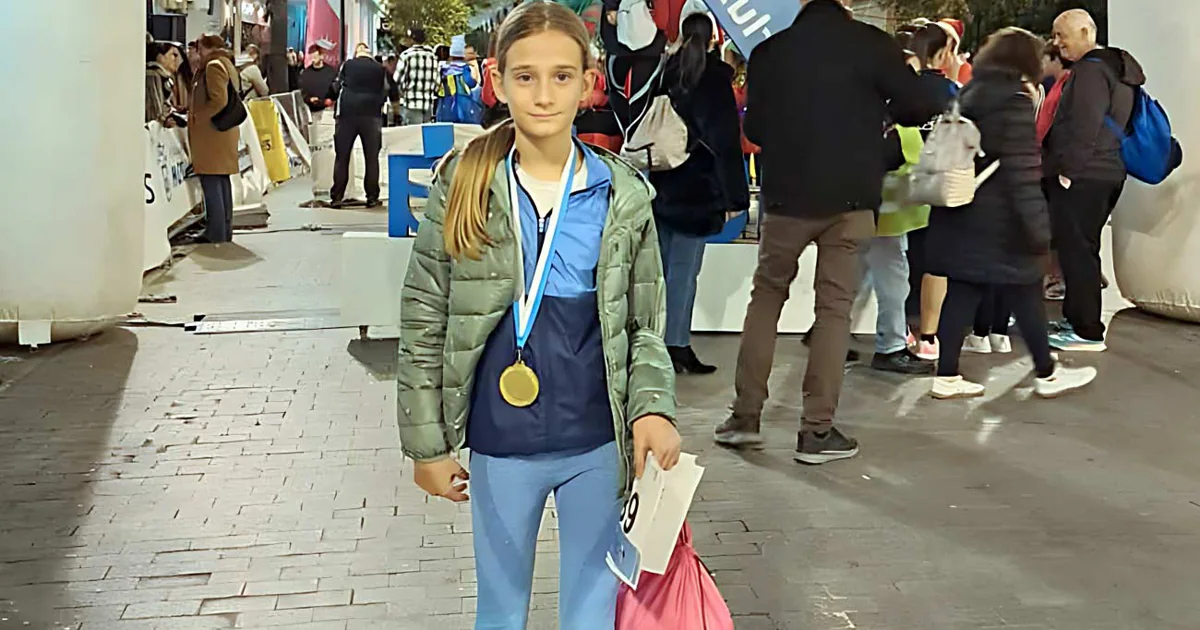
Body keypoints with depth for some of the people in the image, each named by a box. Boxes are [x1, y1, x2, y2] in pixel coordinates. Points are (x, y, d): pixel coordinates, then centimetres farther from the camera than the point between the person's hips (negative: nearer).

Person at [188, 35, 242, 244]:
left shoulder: (214, 66, -11)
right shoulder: (227, 65, 18)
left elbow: (219, 100, -21)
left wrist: (196, 117, -11)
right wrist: (196, 113, 17)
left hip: (211, 132, -10)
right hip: (225, 132, 10)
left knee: (211, 182, -8)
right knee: (222, 181, 12)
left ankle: (215, 233, -9)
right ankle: (225, 231, 17)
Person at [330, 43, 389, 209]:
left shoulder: (347, 65, 5)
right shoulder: (379, 68, 5)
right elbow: (385, 94, 8)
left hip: (347, 114, 0)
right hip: (371, 115, 0)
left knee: (342, 157, 4)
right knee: (372, 158, 5)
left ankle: (337, 197, 1)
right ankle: (372, 197, 2)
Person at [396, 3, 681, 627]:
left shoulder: (623, 196, -4)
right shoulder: (462, 188, -7)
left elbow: (646, 325, 3)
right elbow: (423, 327, -2)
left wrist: (653, 406, -14)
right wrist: (426, 443, -2)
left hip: (599, 443, 1)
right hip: (499, 446, 0)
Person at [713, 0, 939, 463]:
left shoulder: (770, 50, 0)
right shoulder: (869, 42, -6)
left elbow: (754, 128, 9)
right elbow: (918, 109, -4)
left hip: (788, 194, 2)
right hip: (851, 196, -1)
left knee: (767, 293, 15)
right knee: (834, 306, 5)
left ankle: (745, 415, 13)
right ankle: (817, 430, 5)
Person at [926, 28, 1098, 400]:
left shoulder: (969, 96, 13)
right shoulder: (1015, 103, -12)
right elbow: (1023, 174, -18)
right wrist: (1039, 228, -17)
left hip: (962, 217, 8)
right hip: (999, 224, -8)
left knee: (961, 296, 7)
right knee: (1026, 299, 5)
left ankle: (947, 376, 7)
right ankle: (1047, 375, 17)